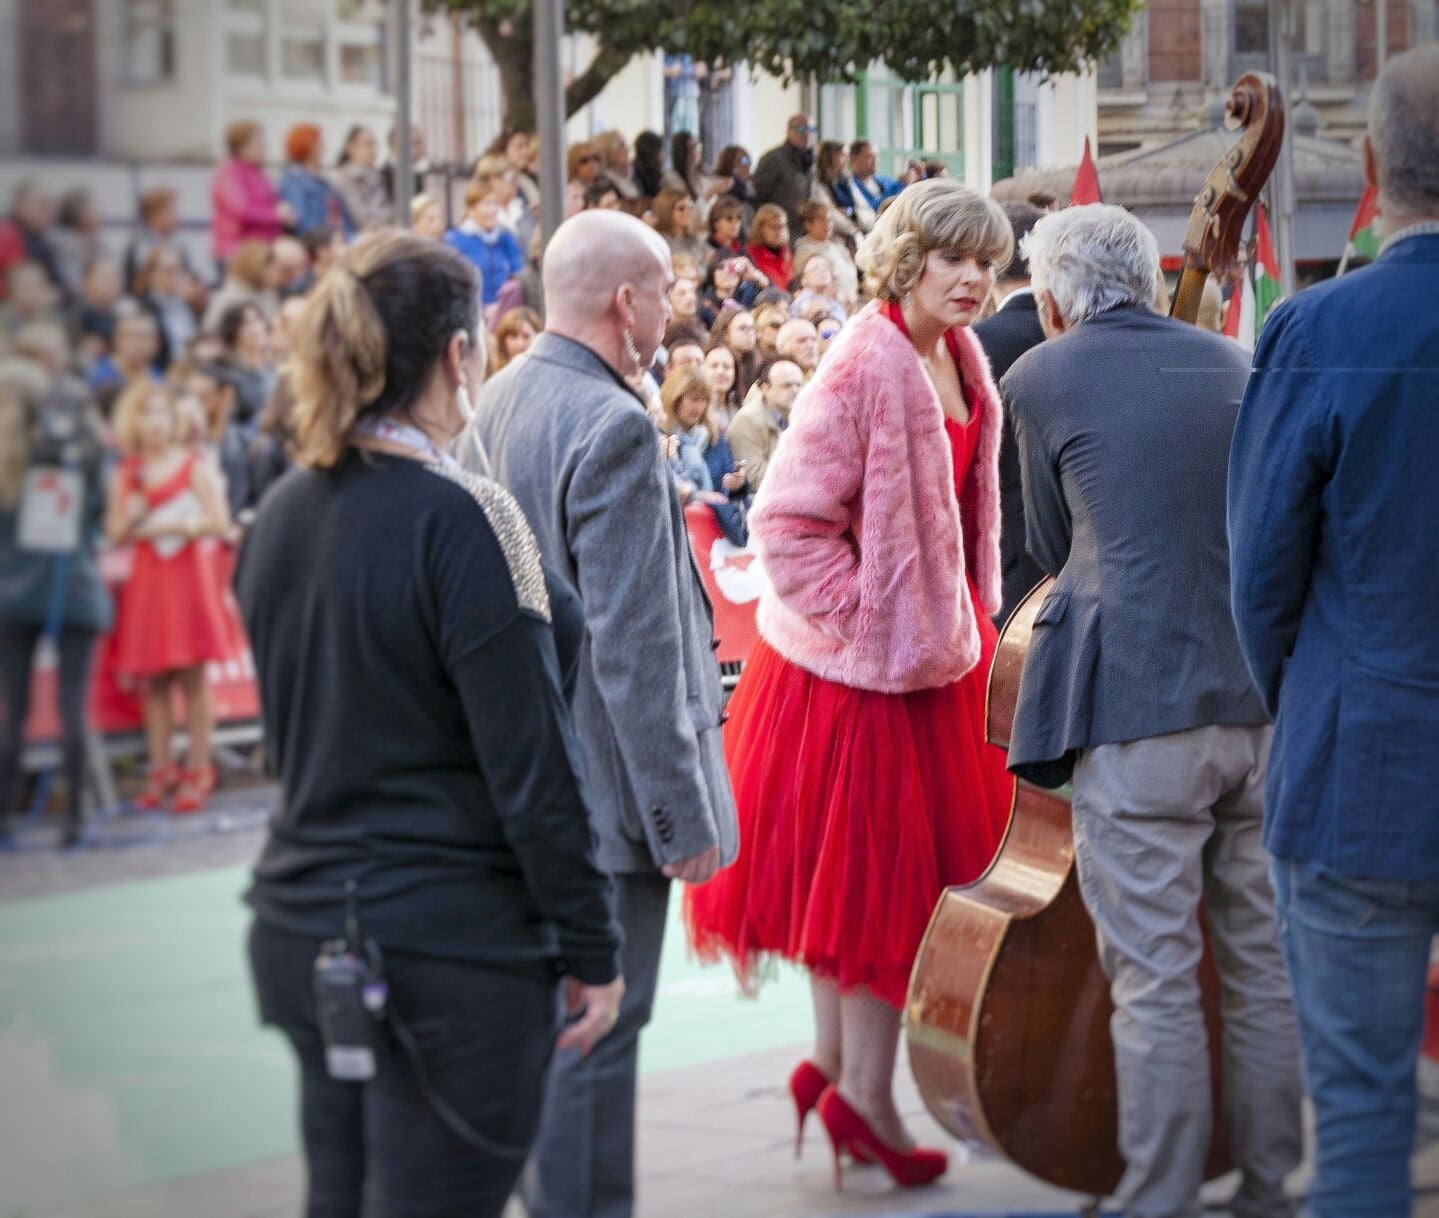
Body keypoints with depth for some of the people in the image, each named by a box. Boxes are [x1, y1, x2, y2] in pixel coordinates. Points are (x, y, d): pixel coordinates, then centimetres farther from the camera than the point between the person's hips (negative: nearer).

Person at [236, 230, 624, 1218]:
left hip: (301, 923, 8)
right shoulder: (462, 518, -16)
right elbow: (533, 766, -15)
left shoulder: (281, 515, 6)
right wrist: (593, 949, -9)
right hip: (453, 942, -7)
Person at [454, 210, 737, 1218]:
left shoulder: (495, 406, 7)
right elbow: (633, 650, -23)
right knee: (596, 1036, -1)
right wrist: (682, 818, -18)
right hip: (604, 787, -9)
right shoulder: (614, 427, -21)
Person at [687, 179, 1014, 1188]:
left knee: (874, 871, 16)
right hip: (858, 658, -9)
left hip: (929, 644, 9)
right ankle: (863, 1094, 10)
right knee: (874, 871, -1)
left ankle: (836, 1065, 27)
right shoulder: (864, 368, -21)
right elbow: (787, 520, -22)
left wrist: (970, 619, 12)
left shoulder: (962, 360, 6)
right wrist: (865, 614, -19)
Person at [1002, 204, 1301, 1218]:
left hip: (1138, 709, -5)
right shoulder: (1230, 362, 13)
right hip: (1266, 702, 5)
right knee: (1264, 964, 13)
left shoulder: (1041, 379, 0)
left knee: (1155, 981, -2)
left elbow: (1052, 548, 11)